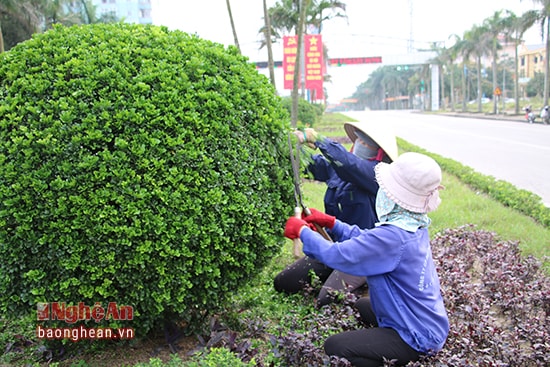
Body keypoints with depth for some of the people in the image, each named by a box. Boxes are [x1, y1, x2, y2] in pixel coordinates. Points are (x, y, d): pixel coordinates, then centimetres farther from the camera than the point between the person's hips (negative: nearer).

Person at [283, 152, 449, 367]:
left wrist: (302, 231, -14)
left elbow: (337, 255, -30)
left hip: (419, 339, -9)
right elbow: (367, 241, 6)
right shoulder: (414, 225, -4)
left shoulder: (392, 237, -33)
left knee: (334, 347, -8)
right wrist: (330, 223, -1)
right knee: (362, 306, 29)